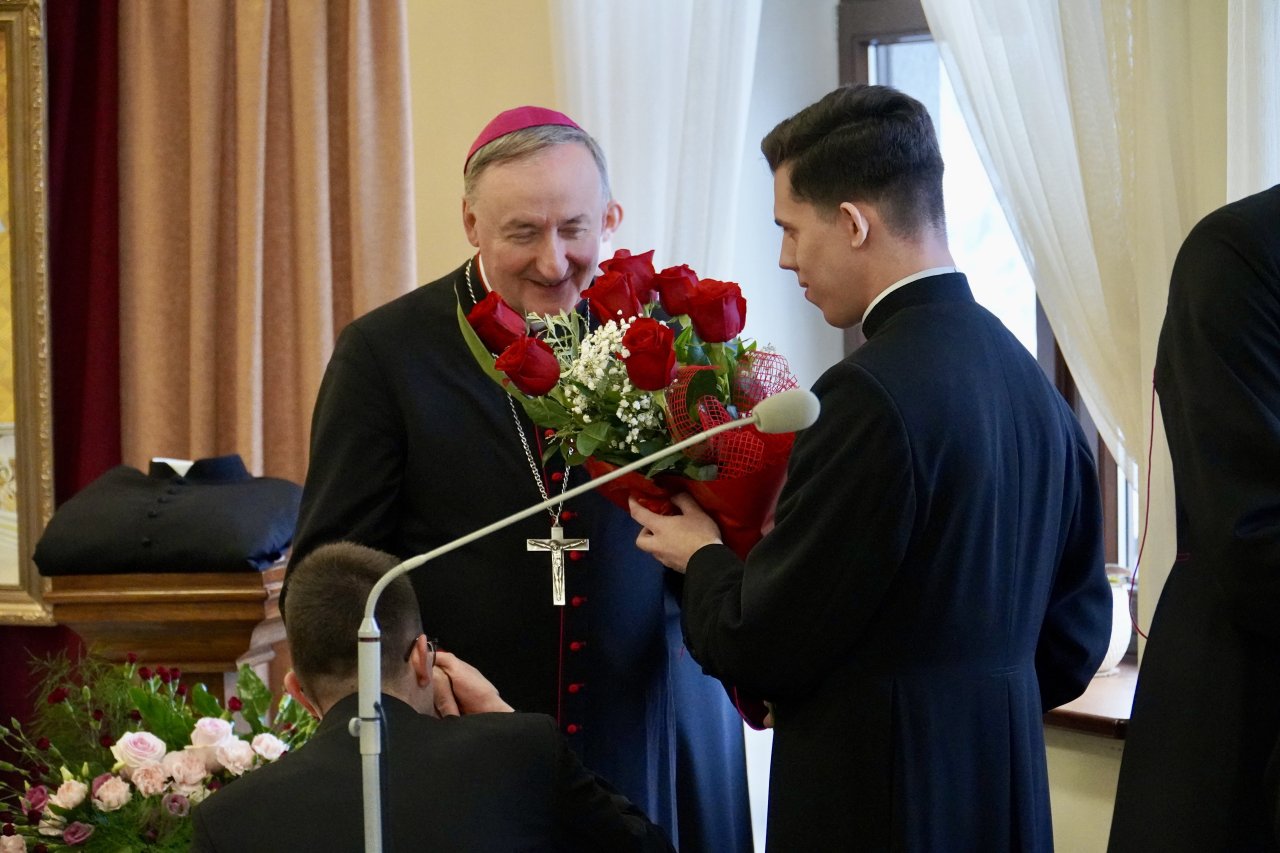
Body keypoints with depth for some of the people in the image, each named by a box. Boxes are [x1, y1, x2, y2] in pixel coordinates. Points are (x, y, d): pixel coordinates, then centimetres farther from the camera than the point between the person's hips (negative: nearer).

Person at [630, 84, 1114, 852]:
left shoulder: (874, 393, -19)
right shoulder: (1030, 379, 5)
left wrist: (704, 558, 4)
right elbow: (1075, 630, 12)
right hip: (1006, 791, 8)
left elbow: (765, 646, -15)